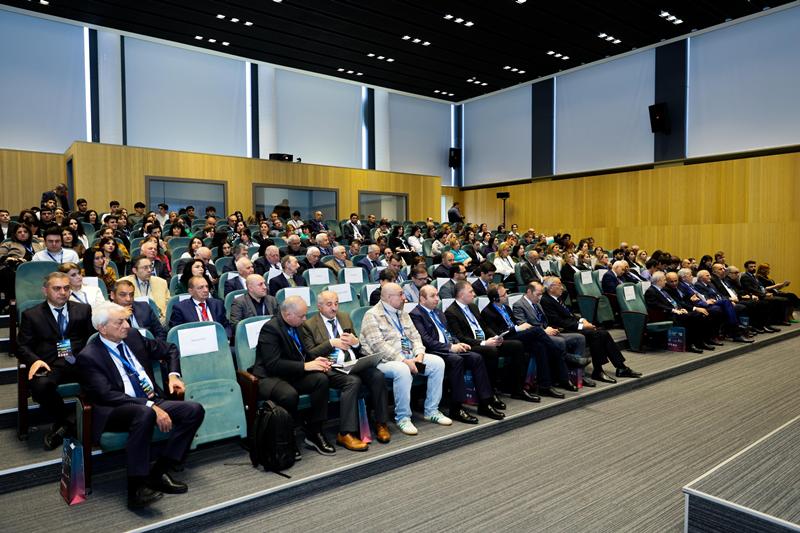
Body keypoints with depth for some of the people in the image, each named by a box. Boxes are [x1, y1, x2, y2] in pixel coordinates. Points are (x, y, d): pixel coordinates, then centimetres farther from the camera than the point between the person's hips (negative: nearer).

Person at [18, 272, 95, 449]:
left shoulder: (83, 309, 18)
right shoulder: (31, 315, 14)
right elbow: (22, 347, 9)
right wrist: (35, 360, -14)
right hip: (50, 365, -1)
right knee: (40, 385, -35)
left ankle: (65, 424, -10)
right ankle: (68, 420, -7)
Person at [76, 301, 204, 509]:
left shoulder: (133, 337, 11)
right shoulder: (88, 357, -7)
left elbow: (170, 350, 24)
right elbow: (107, 395, -19)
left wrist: (173, 374, 5)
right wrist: (150, 406, -27)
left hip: (153, 401, 7)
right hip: (116, 412, -6)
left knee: (195, 410, -17)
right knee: (144, 414, -40)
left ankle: (159, 472, -11)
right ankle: (136, 487, -30)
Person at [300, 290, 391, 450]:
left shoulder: (345, 318, 20)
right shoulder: (309, 325, 4)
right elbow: (310, 354, -3)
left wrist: (355, 342, -1)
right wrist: (331, 343, -11)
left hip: (353, 363, 5)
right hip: (331, 368, -5)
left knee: (378, 376, -22)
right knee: (353, 381, -34)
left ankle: (381, 423, -9)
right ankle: (346, 433, -27)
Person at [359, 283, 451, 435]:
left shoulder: (403, 314, 17)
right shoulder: (372, 316, -9)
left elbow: (415, 336, 14)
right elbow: (378, 346, -19)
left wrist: (419, 354, -7)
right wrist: (403, 361, -23)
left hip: (409, 356, 8)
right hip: (385, 360, -7)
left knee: (438, 362, -10)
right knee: (402, 370, -38)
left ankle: (432, 411, -2)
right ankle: (402, 417, -20)